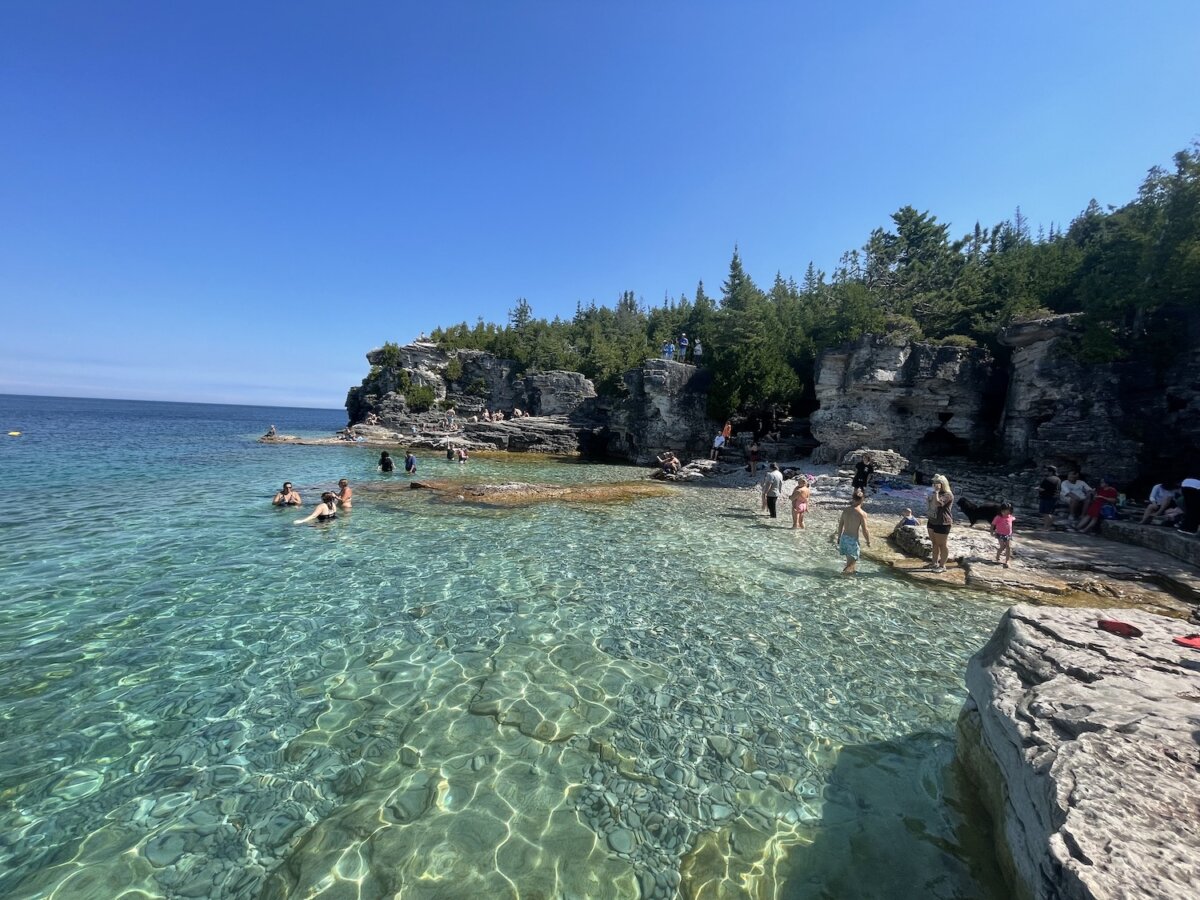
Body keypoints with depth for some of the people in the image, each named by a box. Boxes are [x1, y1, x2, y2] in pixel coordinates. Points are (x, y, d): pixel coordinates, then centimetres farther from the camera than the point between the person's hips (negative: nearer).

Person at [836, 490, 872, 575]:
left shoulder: (845, 510, 0)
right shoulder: (862, 514, -17)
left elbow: (840, 525, 6)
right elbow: (865, 530, -14)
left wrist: (839, 537, 17)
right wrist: (868, 541, 1)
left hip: (844, 537, 6)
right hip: (853, 539, -6)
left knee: (849, 558, 25)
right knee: (852, 560, 7)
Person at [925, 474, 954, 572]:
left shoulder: (948, 494, -15)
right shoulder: (935, 493, 13)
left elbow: (937, 503, -29)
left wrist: (936, 491, -22)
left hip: (942, 523, -9)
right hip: (932, 521, 9)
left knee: (942, 544, 0)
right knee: (934, 543, 14)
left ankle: (942, 565, 8)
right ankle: (935, 563, 23)